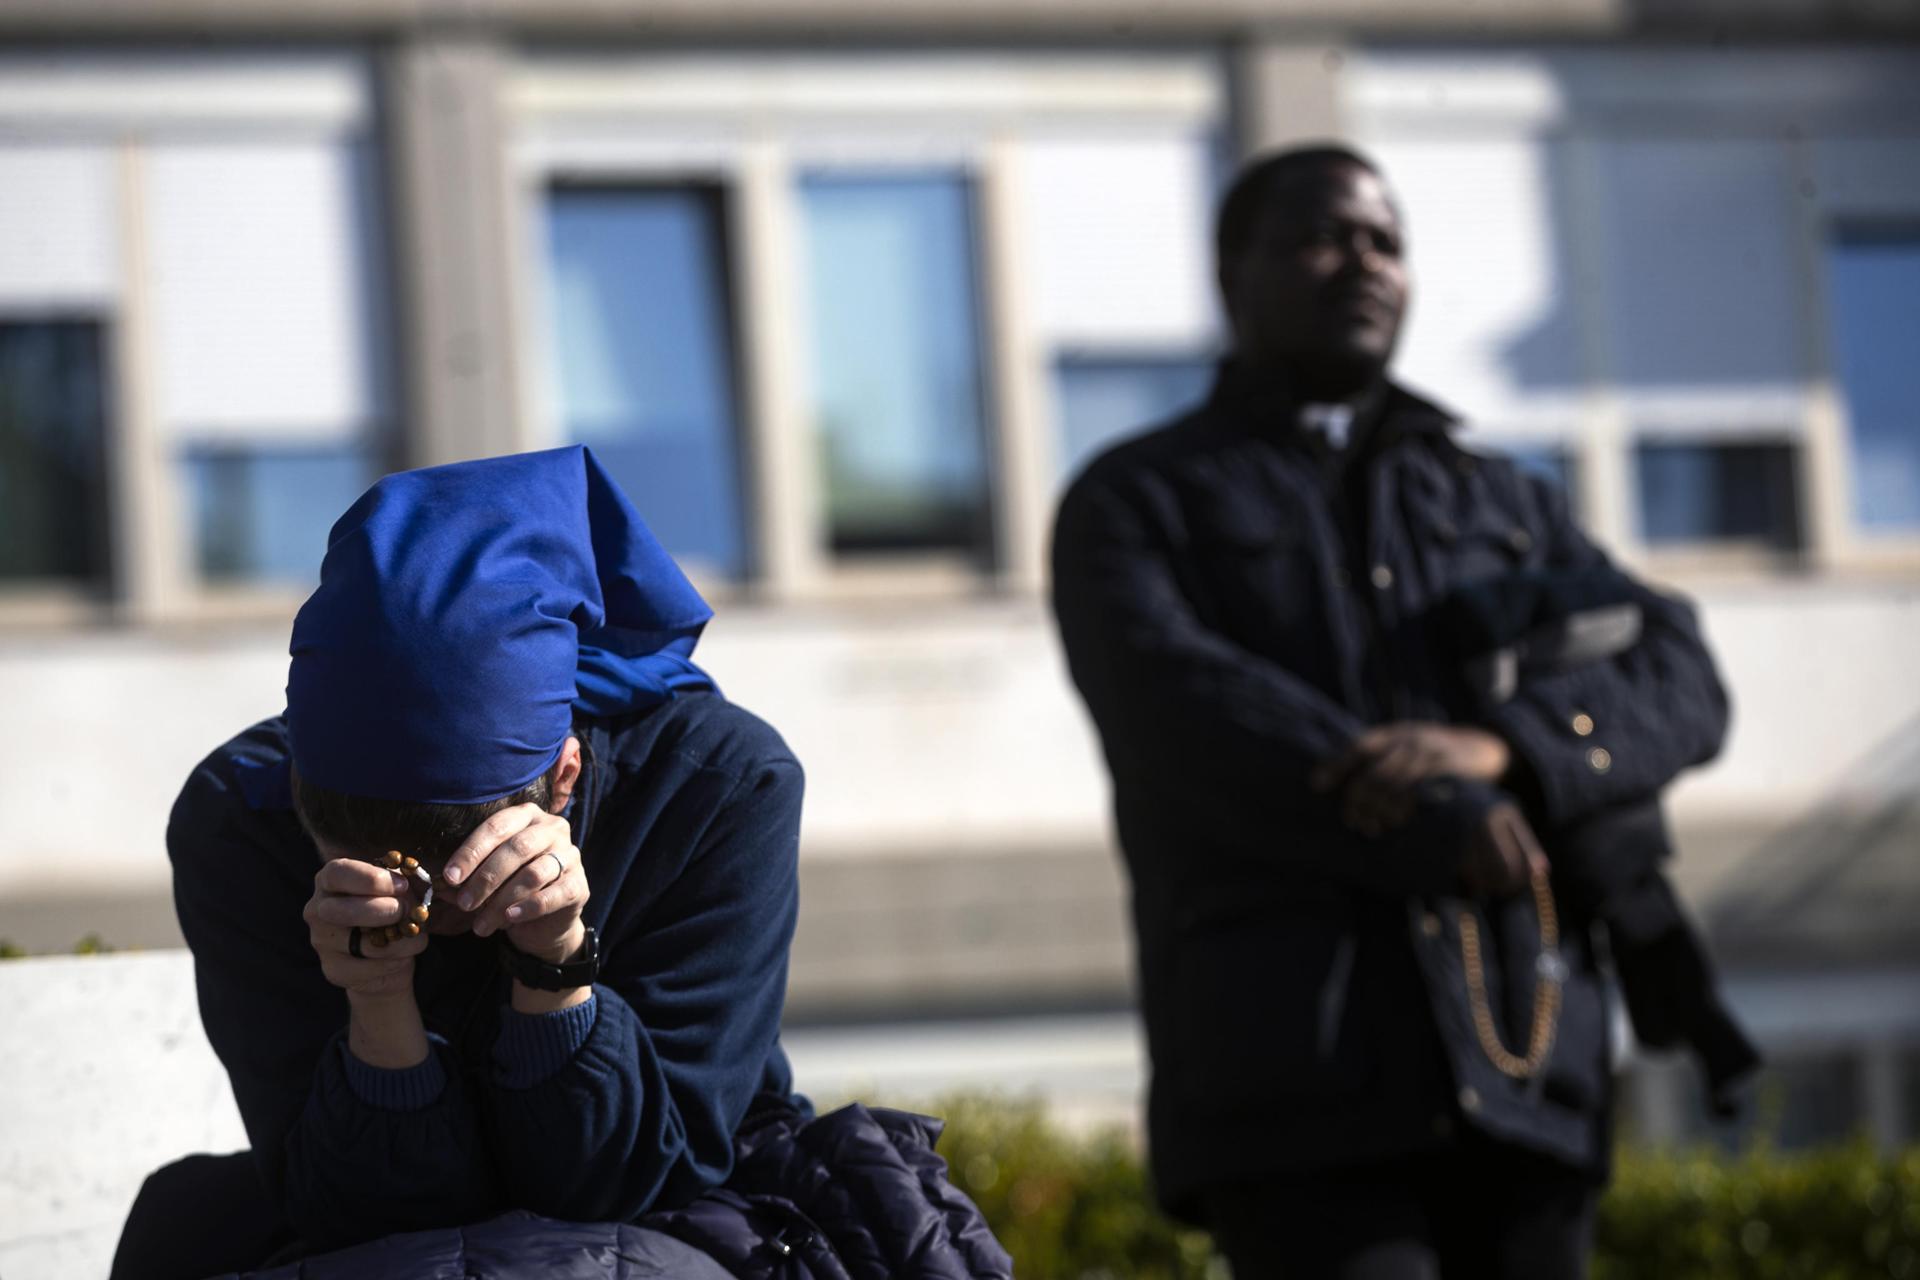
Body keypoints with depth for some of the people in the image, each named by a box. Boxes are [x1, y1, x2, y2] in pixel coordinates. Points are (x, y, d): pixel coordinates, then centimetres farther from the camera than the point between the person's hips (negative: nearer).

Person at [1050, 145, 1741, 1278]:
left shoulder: (1508, 506, 25)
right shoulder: (1133, 504, 14)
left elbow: (1678, 684, 9)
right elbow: (1182, 711, -6)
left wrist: (1496, 748, -12)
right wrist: (1447, 832, -14)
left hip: (1518, 1052, 4)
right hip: (1288, 1051, -4)